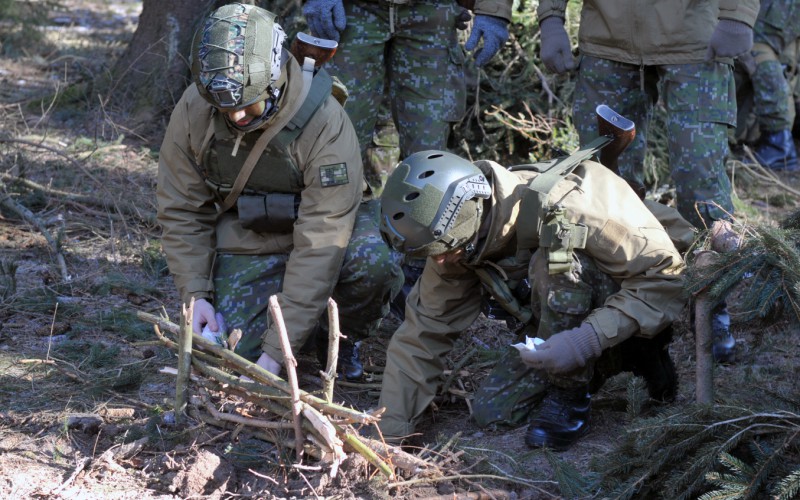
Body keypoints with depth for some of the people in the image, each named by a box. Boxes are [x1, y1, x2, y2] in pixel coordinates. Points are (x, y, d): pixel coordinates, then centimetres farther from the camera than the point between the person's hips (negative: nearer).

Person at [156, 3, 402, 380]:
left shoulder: (324, 122, -31)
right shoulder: (193, 110, -18)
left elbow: (320, 241, -31)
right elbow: (182, 211, -5)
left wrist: (277, 350, -33)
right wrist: (195, 295, -17)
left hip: (322, 225, -2)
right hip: (246, 243, 3)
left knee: (375, 263, -35)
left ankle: (345, 336, 0)